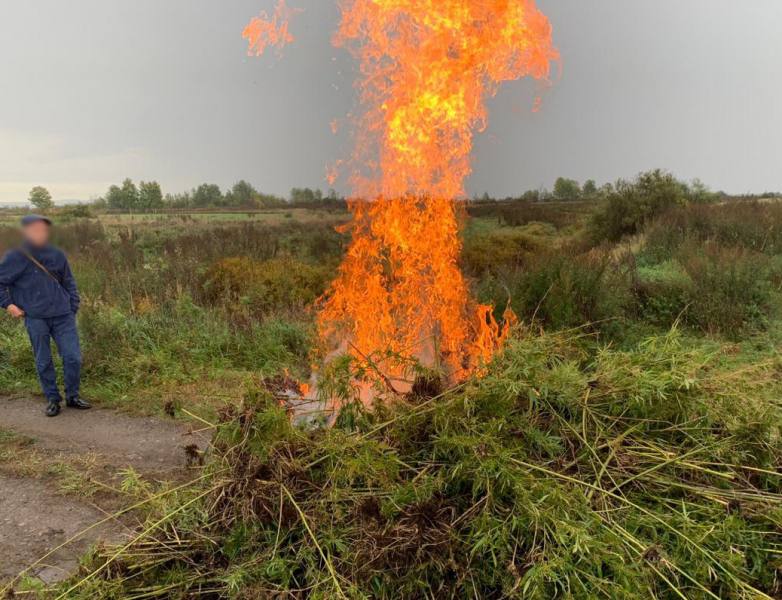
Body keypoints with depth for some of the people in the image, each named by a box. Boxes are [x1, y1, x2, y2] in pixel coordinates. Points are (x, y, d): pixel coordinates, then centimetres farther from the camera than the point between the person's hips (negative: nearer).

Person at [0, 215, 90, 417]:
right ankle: (52, 399, 20)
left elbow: (69, 283, 15)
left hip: (63, 317, 2)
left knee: (73, 358, -1)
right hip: (35, 319, -2)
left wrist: (73, 309, 10)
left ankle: (73, 396, 16)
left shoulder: (56, 255, 7)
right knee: (44, 362, 6)